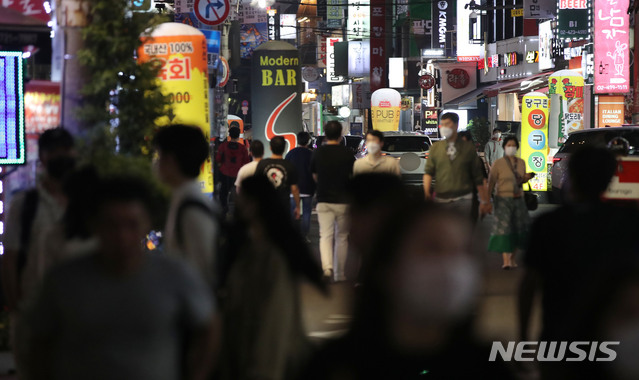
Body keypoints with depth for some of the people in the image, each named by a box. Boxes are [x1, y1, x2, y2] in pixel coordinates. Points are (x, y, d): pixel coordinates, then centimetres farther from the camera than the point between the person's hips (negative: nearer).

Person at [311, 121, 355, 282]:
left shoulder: (318, 153, 0)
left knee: (325, 236, 0)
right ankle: (340, 274, 17)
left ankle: (327, 266, -24)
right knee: (342, 237, 12)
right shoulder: (347, 154, -7)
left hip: (323, 201, 1)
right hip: (343, 201, -1)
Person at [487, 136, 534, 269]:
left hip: (518, 199, 5)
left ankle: (512, 258, 19)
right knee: (504, 227, -12)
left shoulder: (521, 162, 9)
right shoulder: (498, 163, -6)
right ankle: (506, 261, -15)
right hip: (503, 199, -5)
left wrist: (526, 178, -2)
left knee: (520, 228, 5)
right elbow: (491, 183, -8)